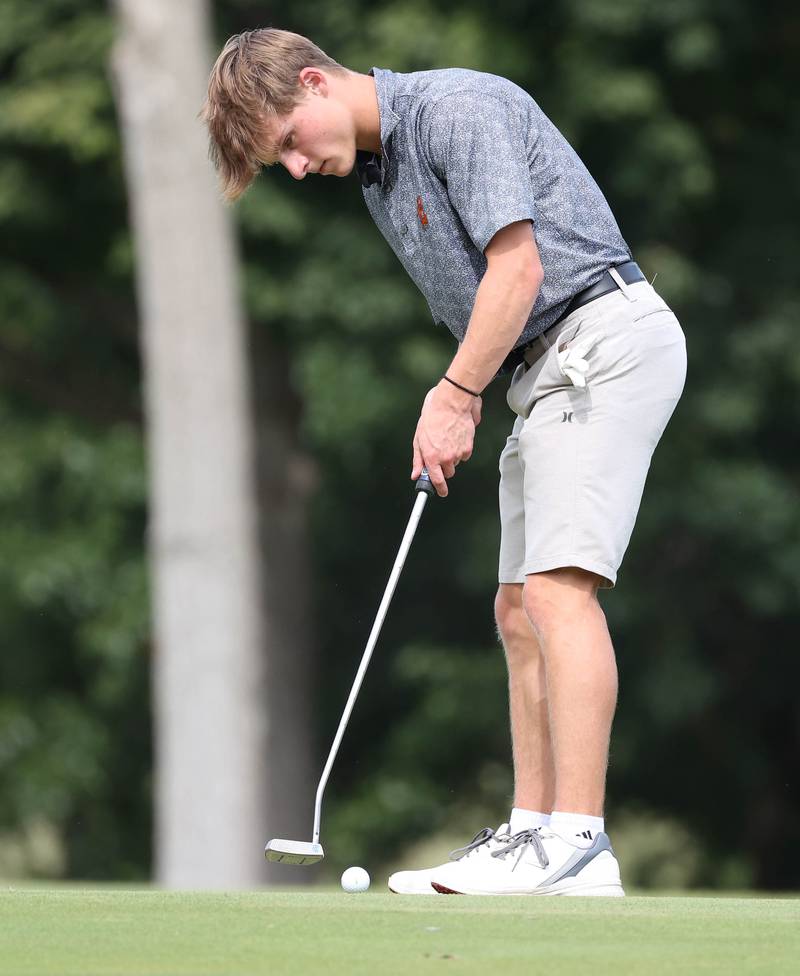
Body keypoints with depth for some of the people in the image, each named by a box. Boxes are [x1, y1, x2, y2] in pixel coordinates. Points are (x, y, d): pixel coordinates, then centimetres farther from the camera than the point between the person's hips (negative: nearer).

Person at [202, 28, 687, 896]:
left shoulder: (457, 109, -14)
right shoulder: (375, 171, 15)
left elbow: (516, 267, -19)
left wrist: (453, 396, -13)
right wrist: (458, 403, 2)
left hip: (606, 338, -10)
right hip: (544, 369, 10)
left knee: (558, 588, -18)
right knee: (520, 608, 8)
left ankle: (579, 841, -22)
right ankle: (532, 830, 9)